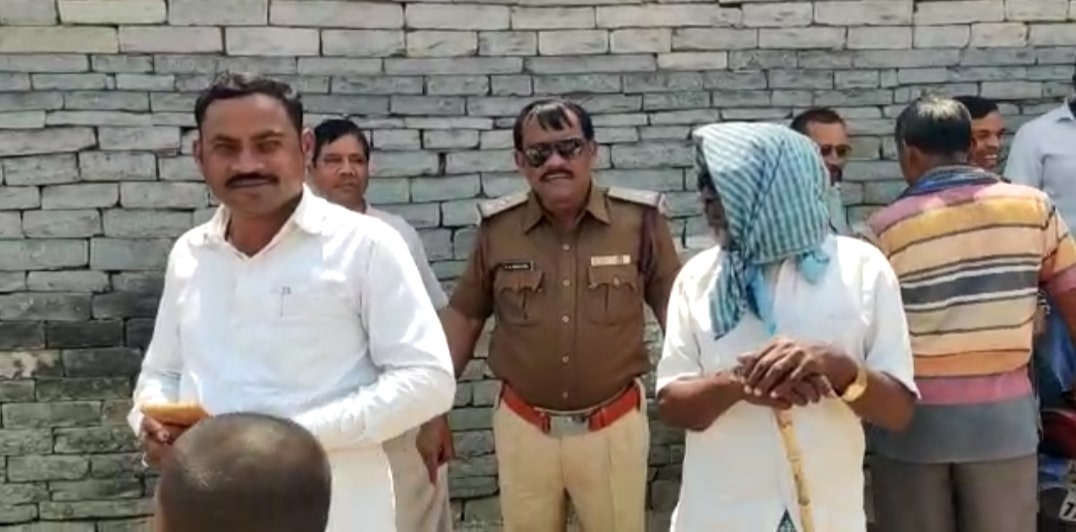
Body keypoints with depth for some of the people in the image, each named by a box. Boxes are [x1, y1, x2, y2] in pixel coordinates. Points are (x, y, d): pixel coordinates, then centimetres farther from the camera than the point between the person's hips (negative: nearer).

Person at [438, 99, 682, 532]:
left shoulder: (639, 219, -8)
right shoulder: (497, 227, -4)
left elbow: (673, 307, 0)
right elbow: (464, 316, 5)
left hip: (614, 426, -1)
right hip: (523, 427, 1)